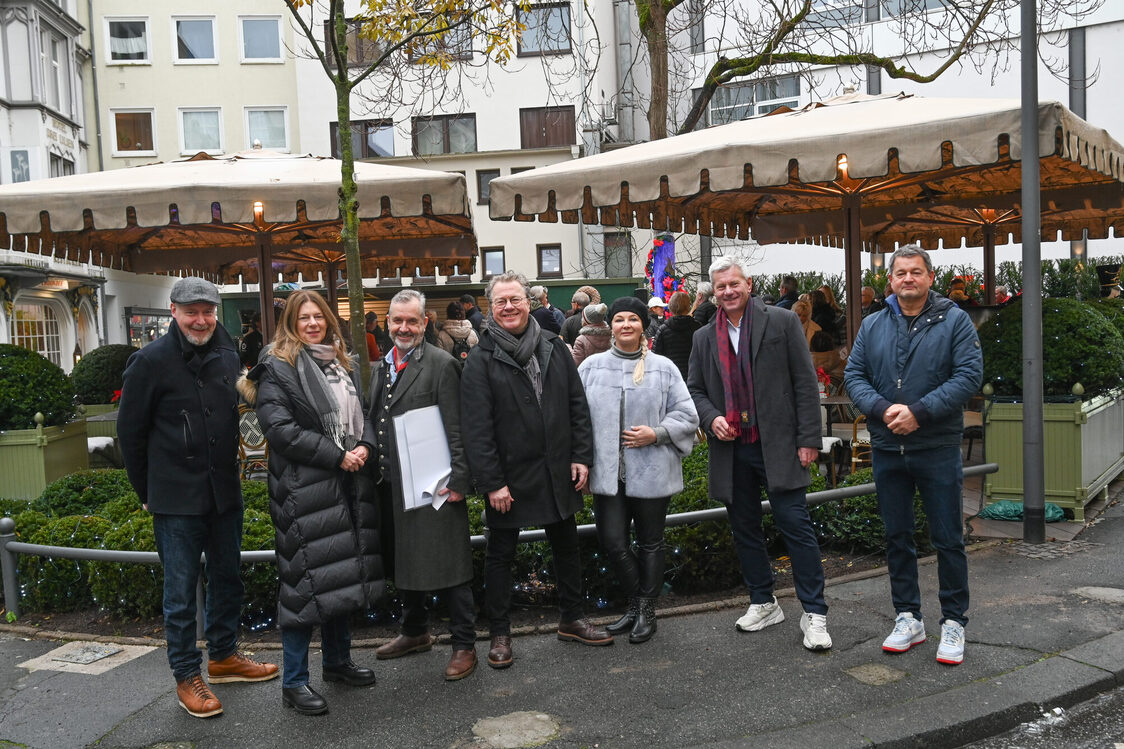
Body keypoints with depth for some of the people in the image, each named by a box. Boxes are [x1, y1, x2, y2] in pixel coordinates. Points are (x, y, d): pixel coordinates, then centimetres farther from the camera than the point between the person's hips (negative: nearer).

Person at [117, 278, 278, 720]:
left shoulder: (227, 355, 4)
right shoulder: (152, 361, -10)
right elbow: (130, 431, -3)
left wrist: (230, 475, 13)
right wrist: (146, 492, 1)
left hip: (224, 492, 6)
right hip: (177, 499, -5)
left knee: (226, 578, 16)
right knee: (181, 590, 4)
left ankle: (223, 656, 33)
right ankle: (187, 677, 17)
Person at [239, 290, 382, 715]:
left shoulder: (344, 365, 16)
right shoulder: (278, 368, -6)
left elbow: (362, 415, 20)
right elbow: (279, 428, -16)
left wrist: (364, 446, -3)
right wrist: (336, 456, -16)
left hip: (348, 486, 7)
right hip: (303, 488, -7)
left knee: (343, 574, 14)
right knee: (305, 578, -5)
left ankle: (337, 660, 30)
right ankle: (293, 683, 6)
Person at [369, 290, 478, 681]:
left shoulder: (441, 364, -9)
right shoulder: (381, 367, 13)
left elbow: (455, 429, -13)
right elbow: (374, 424, 18)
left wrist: (458, 479, -17)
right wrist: (375, 470, 11)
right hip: (391, 485, 8)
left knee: (448, 565, 0)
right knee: (404, 562, 19)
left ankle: (464, 645, 12)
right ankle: (415, 632, 37)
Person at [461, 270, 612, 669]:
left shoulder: (554, 347, 4)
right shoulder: (481, 360, -9)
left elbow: (577, 404, 7)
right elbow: (476, 427, -12)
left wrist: (581, 456, 0)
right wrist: (491, 483, -16)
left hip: (558, 472, 4)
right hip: (510, 478, -4)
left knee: (566, 546, 17)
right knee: (501, 555, 9)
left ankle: (571, 619, 34)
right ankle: (500, 634, 22)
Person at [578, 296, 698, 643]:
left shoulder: (663, 368, 1)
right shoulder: (592, 366, 5)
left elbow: (686, 417, 2)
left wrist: (656, 434, -14)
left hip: (652, 474, -1)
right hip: (607, 472, 1)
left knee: (650, 544, 10)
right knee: (612, 542, 1)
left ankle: (647, 611, 26)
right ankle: (636, 603, 25)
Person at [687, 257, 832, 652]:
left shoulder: (782, 321, -1)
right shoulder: (704, 338, 10)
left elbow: (805, 383, -3)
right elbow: (694, 389, 16)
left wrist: (809, 439, -8)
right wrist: (711, 417, -5)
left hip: (779, 446, -4)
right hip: (731, 449, 5)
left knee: (796, 525, -4)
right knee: (745, 529, 13)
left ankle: (814, 613, 7)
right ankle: (763, 603, 28)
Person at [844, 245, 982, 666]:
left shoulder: (954, 321, -3)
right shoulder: (872, 326, 8)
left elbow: (969, 376, -11)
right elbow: (854, 375, 4)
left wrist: (919, 412, -20)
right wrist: (882, 408, -15)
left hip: (938, 448, -3)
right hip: (887, 449, 4)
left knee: (948, 539, 4)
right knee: (897, 537, 12)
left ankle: (953, 623, 18)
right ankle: (908, 618, 25)